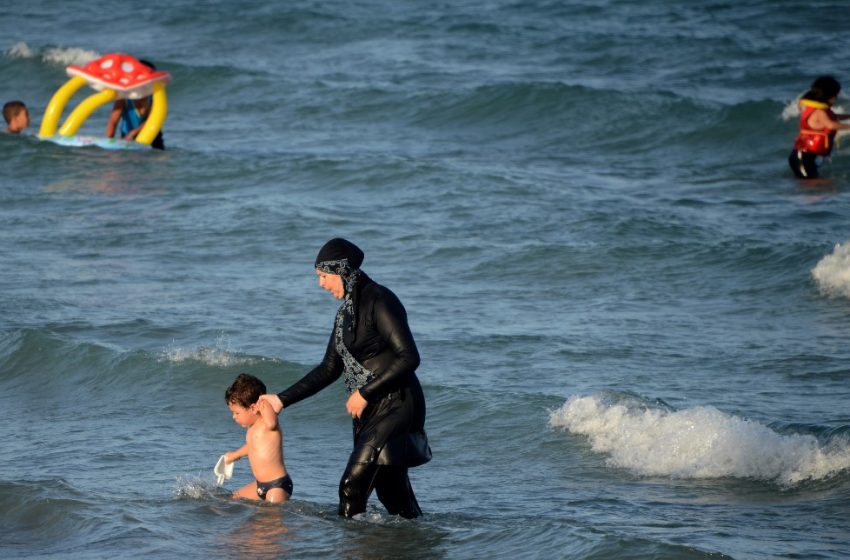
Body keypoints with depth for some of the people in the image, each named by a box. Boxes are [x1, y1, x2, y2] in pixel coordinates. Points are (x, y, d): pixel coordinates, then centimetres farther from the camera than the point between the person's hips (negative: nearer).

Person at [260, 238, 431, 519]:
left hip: (395, 404, -9)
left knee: (353, 484, -14)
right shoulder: (347, 310, 15)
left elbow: (409, 357, -20)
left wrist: (365, 393, -18)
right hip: (368, 411, 9)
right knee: (390, 490, 8)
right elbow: (329, 369, 21)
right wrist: (282, 400, 18)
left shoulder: (379, 301, -13)